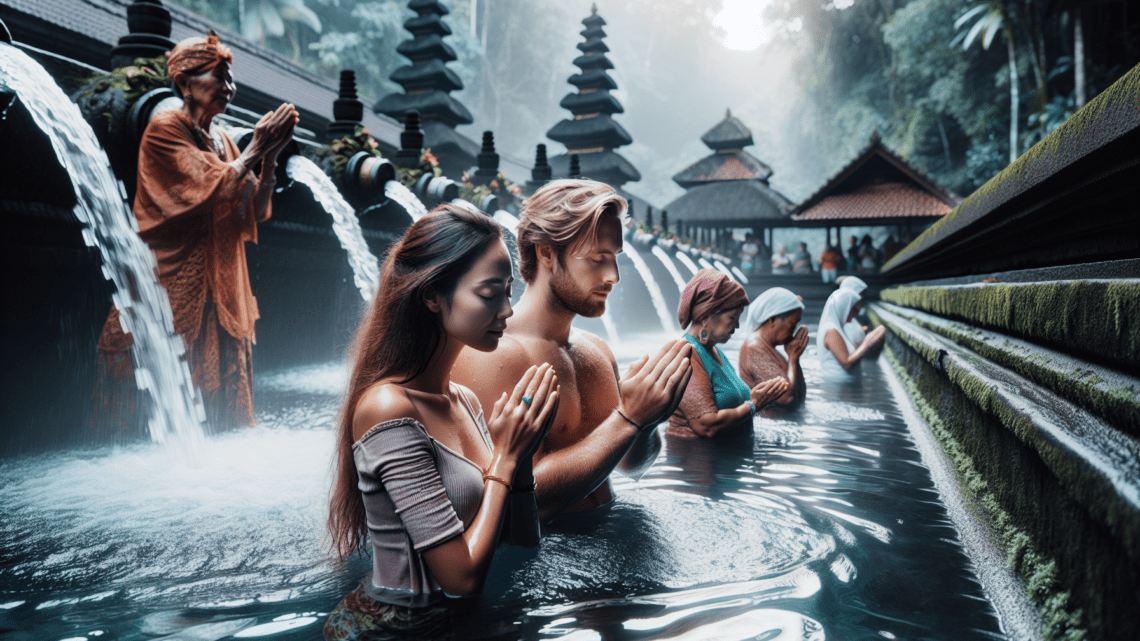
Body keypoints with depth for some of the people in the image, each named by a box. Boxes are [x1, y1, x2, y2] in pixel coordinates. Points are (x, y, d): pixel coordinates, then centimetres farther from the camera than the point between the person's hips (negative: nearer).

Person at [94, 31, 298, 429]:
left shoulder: (220, 140, 16)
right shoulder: (164, 130, -4)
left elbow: (255, 211, 9)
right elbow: (210, 189, -17)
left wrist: (269, 157, -4)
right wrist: (256, 149, -11)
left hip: (222, 289, 7)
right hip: (176, 288, -7)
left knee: (224, 401, 5)